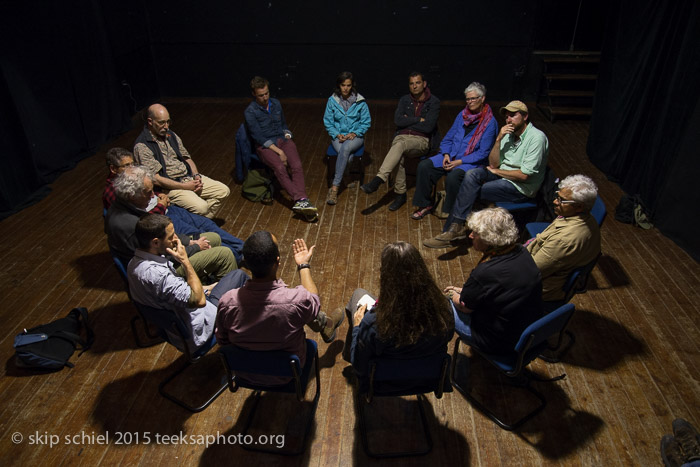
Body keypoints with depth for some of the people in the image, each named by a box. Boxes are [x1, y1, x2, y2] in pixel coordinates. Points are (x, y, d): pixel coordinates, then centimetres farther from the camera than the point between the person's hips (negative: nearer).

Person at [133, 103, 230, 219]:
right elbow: (155, 179, -18)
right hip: (170, 186, -8)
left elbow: (187, 158, 18)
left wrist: (197, 176, -2)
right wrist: (185, 186, -18)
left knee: (223, 190, -4)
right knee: (201, 207, -30)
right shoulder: (142, 146, -13)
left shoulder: (171, 135, 12)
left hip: (189, 176, 8)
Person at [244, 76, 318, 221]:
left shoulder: (276, 103, 14)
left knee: (297, 165, -26)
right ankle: (301, 200, -45)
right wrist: (278, 151, -17)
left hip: (282, 140, 4)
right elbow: (258, 137, -11)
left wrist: (287, 138, 7)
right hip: (264, 146, -4)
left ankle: (301, 202, -40)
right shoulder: (250, 112, -4)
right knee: (280, 167, -34)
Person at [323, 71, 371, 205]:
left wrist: (355, 133, -12)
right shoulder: (332, 100, 0)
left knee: (345, 148, -35)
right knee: (346, 155, -34)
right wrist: (337, 134, -10)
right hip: (338, 136, 1)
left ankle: (334, 187, -34)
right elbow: (327, 122, 6)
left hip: (355, 136, -1)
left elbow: (366, 122, 3)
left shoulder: (360, 101, -3)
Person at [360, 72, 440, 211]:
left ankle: (377, 180, -46)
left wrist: (408, 121, -2)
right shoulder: (405, 100, 14)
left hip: (421, 140, -3)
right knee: (400, 156, -33)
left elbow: (428, 127, -10)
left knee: (400, 145, -37)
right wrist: (419, 120, -5)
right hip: (402, 136, 3)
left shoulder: (433, 102, 1)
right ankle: (400, 194, -26)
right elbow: (397, 120, -1)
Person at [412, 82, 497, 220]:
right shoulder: (462, 115, 11)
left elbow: (483, 153, -11)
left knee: (452, 177, -35)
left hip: (472, 161, -6)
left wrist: (460, 162, -18)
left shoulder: (490, 122, -8)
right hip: (451, 155, 6)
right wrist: (446, 154, -5)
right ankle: (426, 204, 1)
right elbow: (448, 138, 15)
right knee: (424, 166, -15)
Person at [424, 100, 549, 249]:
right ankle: (456, 227, -24)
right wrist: (498, 140, -10)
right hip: (502, 175, 7)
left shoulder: (537, 137, -14)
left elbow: (524, 175, -20)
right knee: (472, 175, -21)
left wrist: (496, 171, -8)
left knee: (469, 190, -21)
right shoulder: (508, 134, 10)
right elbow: (494, 164, 3)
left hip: (521, 188, -7)